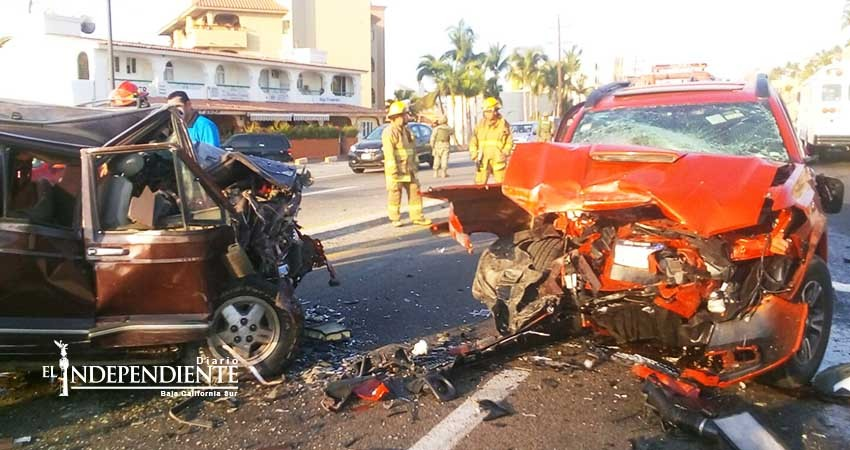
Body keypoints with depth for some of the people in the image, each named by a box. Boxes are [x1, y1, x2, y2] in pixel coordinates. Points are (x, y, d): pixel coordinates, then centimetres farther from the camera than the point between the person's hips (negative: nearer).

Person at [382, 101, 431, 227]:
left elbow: (412, 149, 22)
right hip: (396, 170, -8)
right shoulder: (389, 132, -13)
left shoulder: (406, 131, 15)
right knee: (395, 194, 0)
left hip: (408, 170, 8)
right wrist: (393, 172, -22)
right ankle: (395, 219, 10)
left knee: (415, 192, 6)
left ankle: (417, 217, 14)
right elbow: (389, 154, -18)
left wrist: (415, 164, 17)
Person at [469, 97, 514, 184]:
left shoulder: (503, 124, 4)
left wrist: (504, 153, -7)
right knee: (479, 183, -2)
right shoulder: (481, 124, 9)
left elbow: (509, 142, 6)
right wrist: (474, 155, 2)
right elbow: (473, 141, 13)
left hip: (498, 161, -2)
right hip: (483, 161, 2)